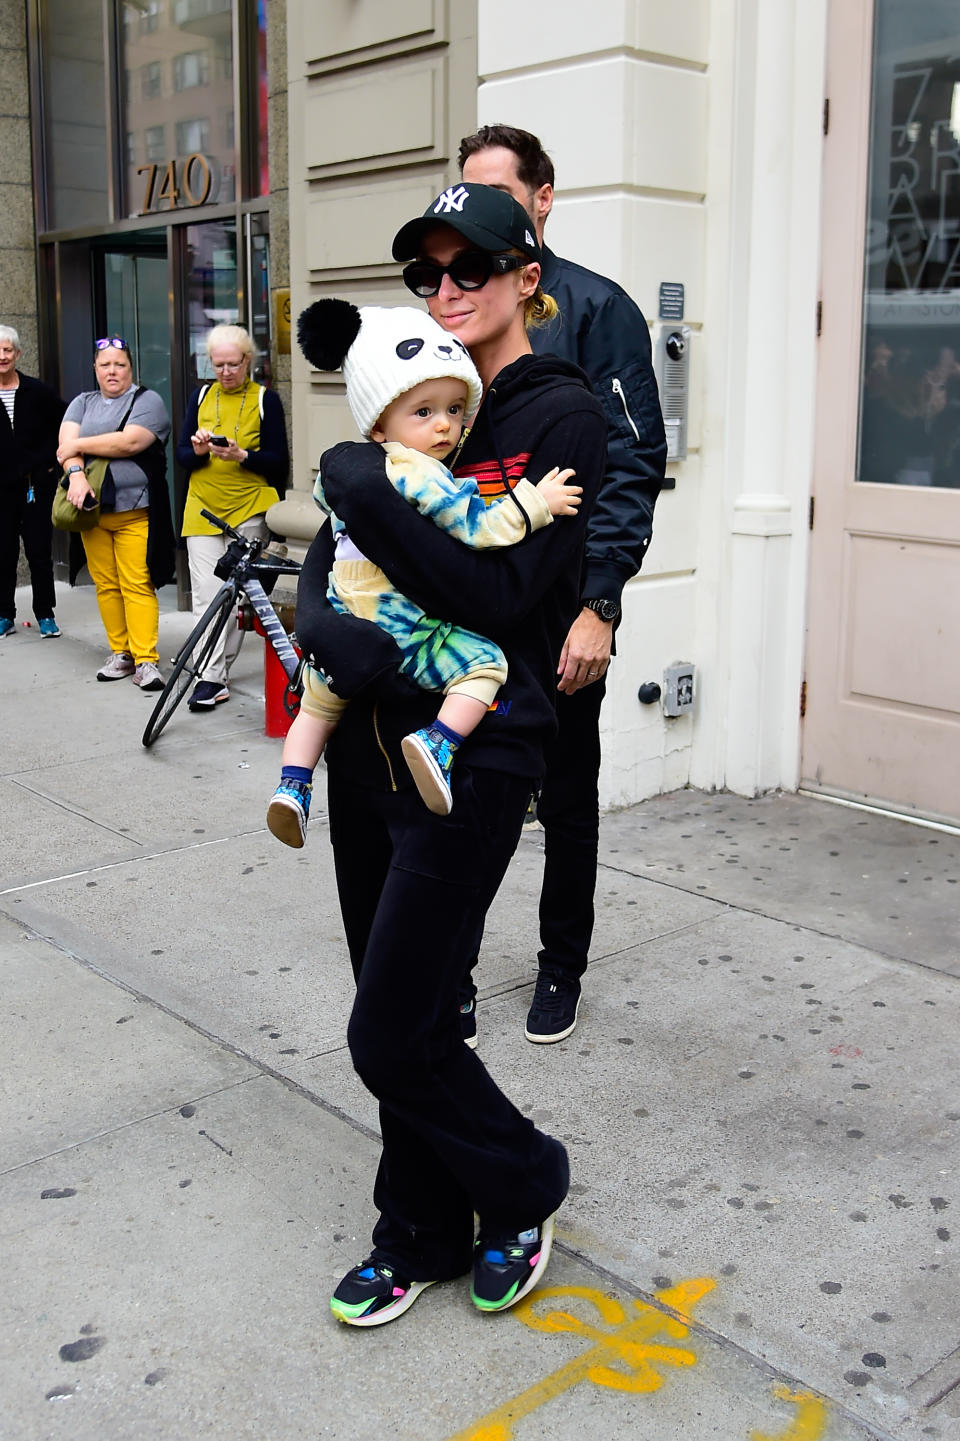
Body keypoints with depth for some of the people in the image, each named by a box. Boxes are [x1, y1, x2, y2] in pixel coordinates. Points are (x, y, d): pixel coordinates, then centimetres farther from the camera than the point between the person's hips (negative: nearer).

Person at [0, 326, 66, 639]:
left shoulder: (37, 391, 2)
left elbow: (64, 426, 11)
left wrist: (50, 459, 3)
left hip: (36, 484, 0)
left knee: (39, 552, 2)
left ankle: (45, 614, 11)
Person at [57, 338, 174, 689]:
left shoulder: (147, 400, 1)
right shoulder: (82, 403, 16)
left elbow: (130, 442, -15)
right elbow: (67, 444, 1)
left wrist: (79, 444, -8)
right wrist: (76, 473, -19)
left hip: (134, 512, -4)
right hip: (91, 510, 5)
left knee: (137, 585, -9)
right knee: (106, 586, 6)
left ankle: (145, 660, -7)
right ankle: (120, 653, 14)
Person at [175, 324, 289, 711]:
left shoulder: (265, 399, 2)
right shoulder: (201, 396, 11)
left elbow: (278, 462, -1)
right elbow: (182, 455, 12)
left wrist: (241, 455, -17)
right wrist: (198, 450, -10)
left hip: (249, 509, -2)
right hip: (203, 507, 2)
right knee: (206, 595, -4)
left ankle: (215, 674, 8)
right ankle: (210, 678, -4)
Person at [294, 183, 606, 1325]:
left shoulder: (561, 413, -8)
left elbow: (503, 600, -19)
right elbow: (323, 559, 4)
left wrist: (367, 491, -19)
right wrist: (332, 632, -18)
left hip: (471, 753, -6)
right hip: (370, 737, 7)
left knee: (393, 1034, -2)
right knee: (399, 1012, 15)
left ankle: (522, 1187, 27)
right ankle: (420, 1238, 34)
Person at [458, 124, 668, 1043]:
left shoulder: (595, 310, -5)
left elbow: (633, 466, -13)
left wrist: (596, 603, -21)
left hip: (560, 611, -4)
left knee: (567, 806, 11)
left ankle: (561, 968, 29)